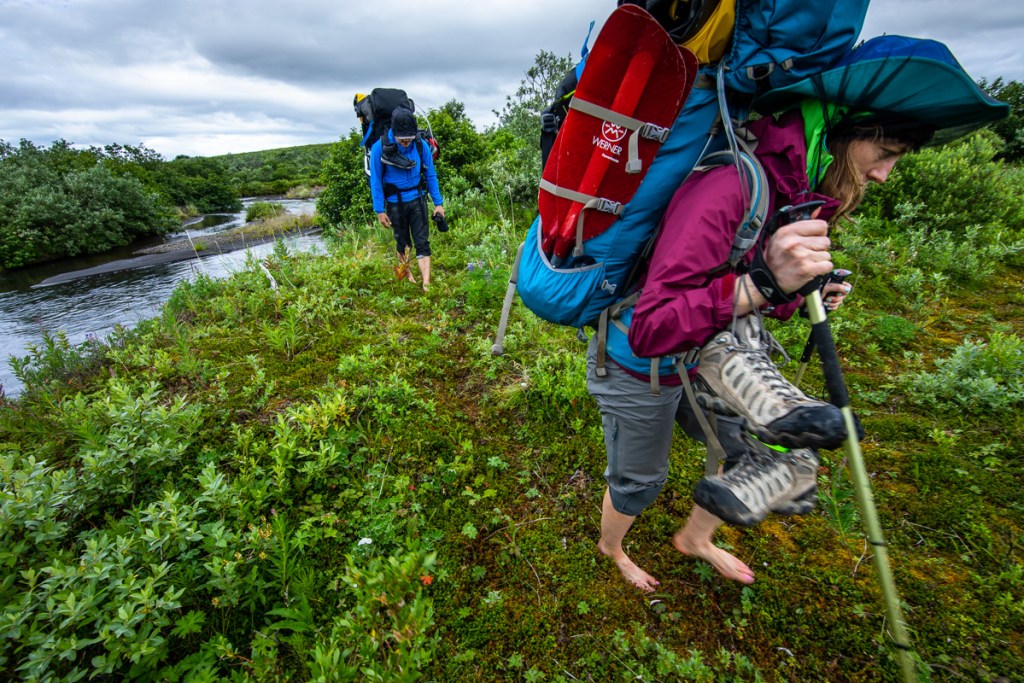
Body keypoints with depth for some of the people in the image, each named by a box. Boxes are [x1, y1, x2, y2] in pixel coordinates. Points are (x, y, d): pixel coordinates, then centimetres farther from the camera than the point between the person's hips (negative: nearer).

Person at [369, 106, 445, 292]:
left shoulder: (421, 145, -8)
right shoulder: (380, 148, -14)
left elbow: (431, 175, 1)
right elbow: (375, 181, -7)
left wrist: (438, 203, 1)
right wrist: (379, 210, -7)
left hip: (417, 200, 1)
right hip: (395, 203, -1)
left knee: (422, 242, -4)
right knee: (403, 243, 13)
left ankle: (426, 284, -6)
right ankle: (407, 274, 34)